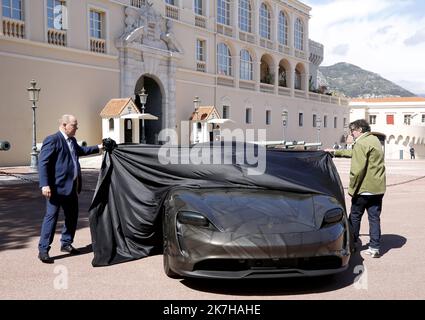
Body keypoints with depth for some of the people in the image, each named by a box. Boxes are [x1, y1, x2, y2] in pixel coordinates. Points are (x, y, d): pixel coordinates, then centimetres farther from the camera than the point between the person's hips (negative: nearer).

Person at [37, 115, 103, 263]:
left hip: (72, 187, 9)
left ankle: (66, 244, 29)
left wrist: (98, 147, 37)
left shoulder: (72, 140, 15)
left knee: (72, 216, 14)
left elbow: (80, 150, 37)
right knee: (51, 216, -6)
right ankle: (43, 250, 1)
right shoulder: (52, 140, -12)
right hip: (57, 187, -9)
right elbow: (42, 163, -18)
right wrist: (45, 185, -25)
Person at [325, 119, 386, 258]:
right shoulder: (375, 140, 14)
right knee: (374, 217, 9)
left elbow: (357, 169, -21)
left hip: (364, 189, -8)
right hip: (378, 188, 8)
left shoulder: (361, 144, -15)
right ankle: (375, 247, 11)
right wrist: (335, 152, 30)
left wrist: (352, 188, -12)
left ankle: (352, 243, 21)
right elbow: (353, 153, 26)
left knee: (355, 216, 9)